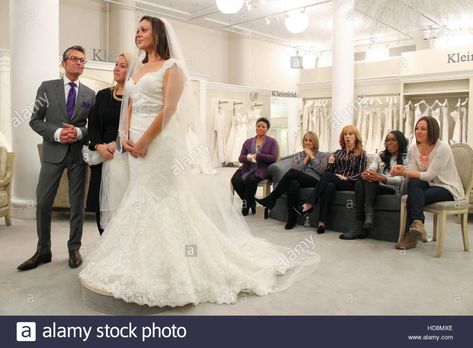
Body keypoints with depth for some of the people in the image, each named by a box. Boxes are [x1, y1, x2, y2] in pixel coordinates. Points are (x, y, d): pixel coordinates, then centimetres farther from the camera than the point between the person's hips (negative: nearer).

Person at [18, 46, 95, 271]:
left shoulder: (90, 94, 8)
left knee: (77, 204, 6)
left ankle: (74, 249, 19)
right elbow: (35, 120, 2)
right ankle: (43, 251, 15)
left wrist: (79, 132, -11)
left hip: (78, 153, 1)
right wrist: (56, 133, -13)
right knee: (42, 203, 0)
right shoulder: (47, 87, 5)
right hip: (53, 152, -1)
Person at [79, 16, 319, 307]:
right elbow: (130, 108, 17)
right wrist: (125, 136, 0)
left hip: (161, 142, -8)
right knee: (142, 203, 9)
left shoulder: (172, 66, -2)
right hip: (137, 144, 8)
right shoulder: (138, 71, 20)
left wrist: (145, 140, -17)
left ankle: (175, 270, 6)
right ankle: (145, 267, 20)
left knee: (164, 202, -5)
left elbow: (169, 108, -13)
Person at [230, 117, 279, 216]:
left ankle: (246, 204, -12)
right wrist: (247, 158, -13)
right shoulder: (248, 142, 19)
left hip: (262, 169, -4)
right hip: (247, 168, 4)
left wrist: (257, 156, -15)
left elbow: (274, 158, -6)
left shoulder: (272, 142, 7)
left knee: (251, 179, -36)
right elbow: (240, 158, 12)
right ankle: (251, 203, -7)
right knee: (235, 180, -27)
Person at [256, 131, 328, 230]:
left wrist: (311, 156, 2)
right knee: (293, 184, -40)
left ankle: (271, 199, -27)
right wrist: (306, 158, 3)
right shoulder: (297, 155, 24)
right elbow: (296, 169, 6)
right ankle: (292, 218, -35)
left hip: (315, 181, -2)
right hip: (299, 181, 2)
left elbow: (321, 170, 0)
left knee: (292, 173, -32)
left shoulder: (322, 156, 18)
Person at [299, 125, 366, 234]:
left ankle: (309, 204, -38)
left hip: (350, 184, -3)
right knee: (329, 186, -36)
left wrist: (346, 178, -14)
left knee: (327, 176, -33)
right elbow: (330, 171, 18)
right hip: (334, 181, 3)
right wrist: (330, 163, -3)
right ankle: (322, 222, -45)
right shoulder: (338, 153, 23)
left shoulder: (361, 154, 11)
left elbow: (360, 174, 2)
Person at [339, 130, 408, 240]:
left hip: (393, 190, -4)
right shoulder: (380, 155, 24)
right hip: (375, 187, 4)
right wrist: (365, 174, -21)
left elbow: (401, 180, -10)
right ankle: (359, 226, -37)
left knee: (369, 181, -32)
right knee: (359, 183, -30)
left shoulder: (405, 158, 7)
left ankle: (368, 215, -43)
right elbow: (371, 169, 6)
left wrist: (382, 178, -28)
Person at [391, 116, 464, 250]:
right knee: (413, 183, -28)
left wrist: (405, 172, -32)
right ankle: (417, 227, -26)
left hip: (449, 188, -5)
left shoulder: (443, 148, -19)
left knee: (414, 197, -29)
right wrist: (402, 171, -31)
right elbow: (413, 173, -8)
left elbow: (429, 175, -24)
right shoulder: (413, 148, -1)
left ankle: (414, 230, -18)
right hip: (430, 185, 5)